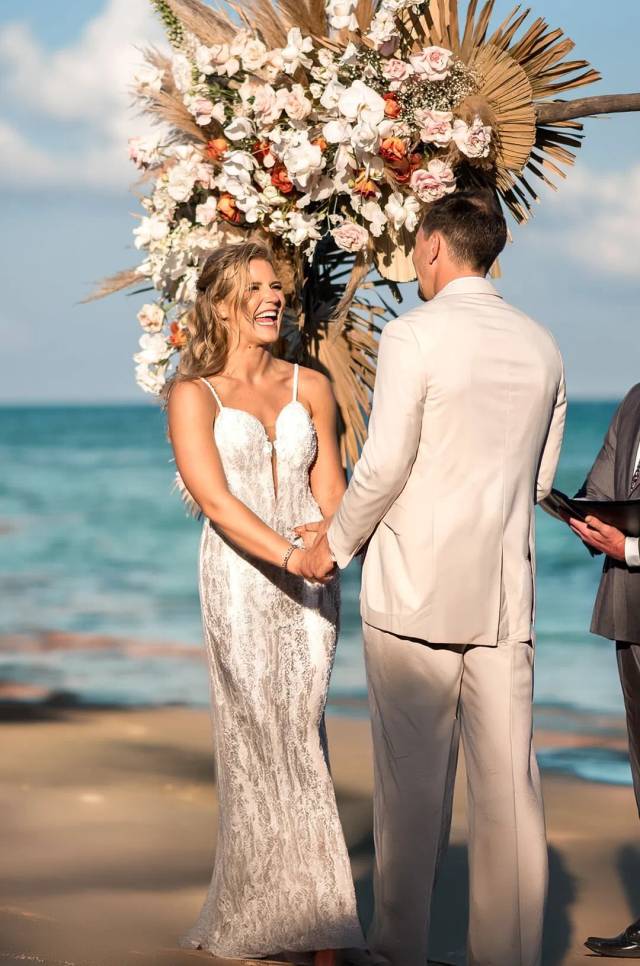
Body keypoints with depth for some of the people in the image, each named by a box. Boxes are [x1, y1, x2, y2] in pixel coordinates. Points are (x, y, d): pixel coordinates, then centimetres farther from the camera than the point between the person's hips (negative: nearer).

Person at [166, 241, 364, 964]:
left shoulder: (309, 388, 12)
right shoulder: (194, 394, 0)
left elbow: (329, 489, 9)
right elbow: (214, 498, -11)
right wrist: (287, 552, -25)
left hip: (310, 581, 3)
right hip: (239, 581, -3)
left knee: (292, 735, -3)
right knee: (267, 739, -4)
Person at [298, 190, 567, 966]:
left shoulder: (414, 337, -9)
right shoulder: (541, 348, 9)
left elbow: (384, 465, -11)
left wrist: (338, 540, 4)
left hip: (415, 584, -4)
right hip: (503, 592, 5)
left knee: (413, 781, 2)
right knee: (507, 779, 4)